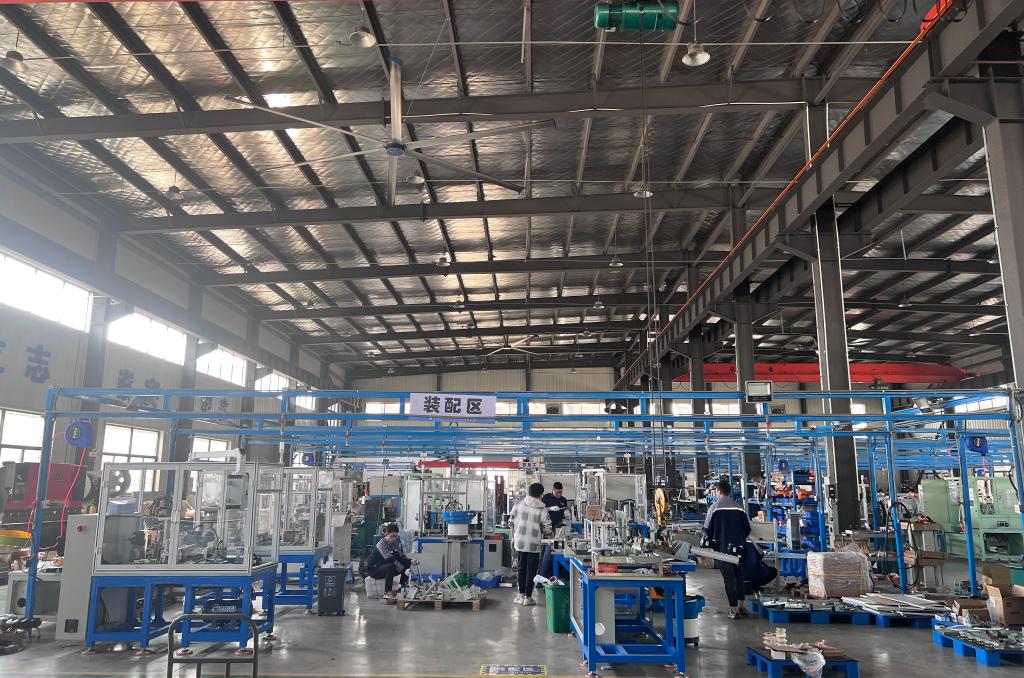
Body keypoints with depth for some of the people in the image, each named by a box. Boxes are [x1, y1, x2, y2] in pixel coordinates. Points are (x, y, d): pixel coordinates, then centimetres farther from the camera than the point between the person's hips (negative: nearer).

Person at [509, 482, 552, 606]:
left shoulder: (518, 505, -1)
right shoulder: (542, 510, -12)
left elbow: (512, 522, 6)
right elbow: (547, 530, -9)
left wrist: (513, 538, 19)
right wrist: (549, 534, 14)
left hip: (519, 542, 4)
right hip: (534, 545, -4)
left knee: (521, 568, 17)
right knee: (531, 570, 7)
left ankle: (521, 595, 24)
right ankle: (528, 597, 12)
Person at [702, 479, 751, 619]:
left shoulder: (714, 507, -8)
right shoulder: (739, 508, 2)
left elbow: (708, 529, -6)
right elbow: (747, 528, 6)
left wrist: (706, 545, 8)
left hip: (722, 548, -3)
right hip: (738, 548, 3)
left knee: (729, 577, 3)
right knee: (739, 575, 18)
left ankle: (733, 608, 4)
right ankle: (741, 605, 22)